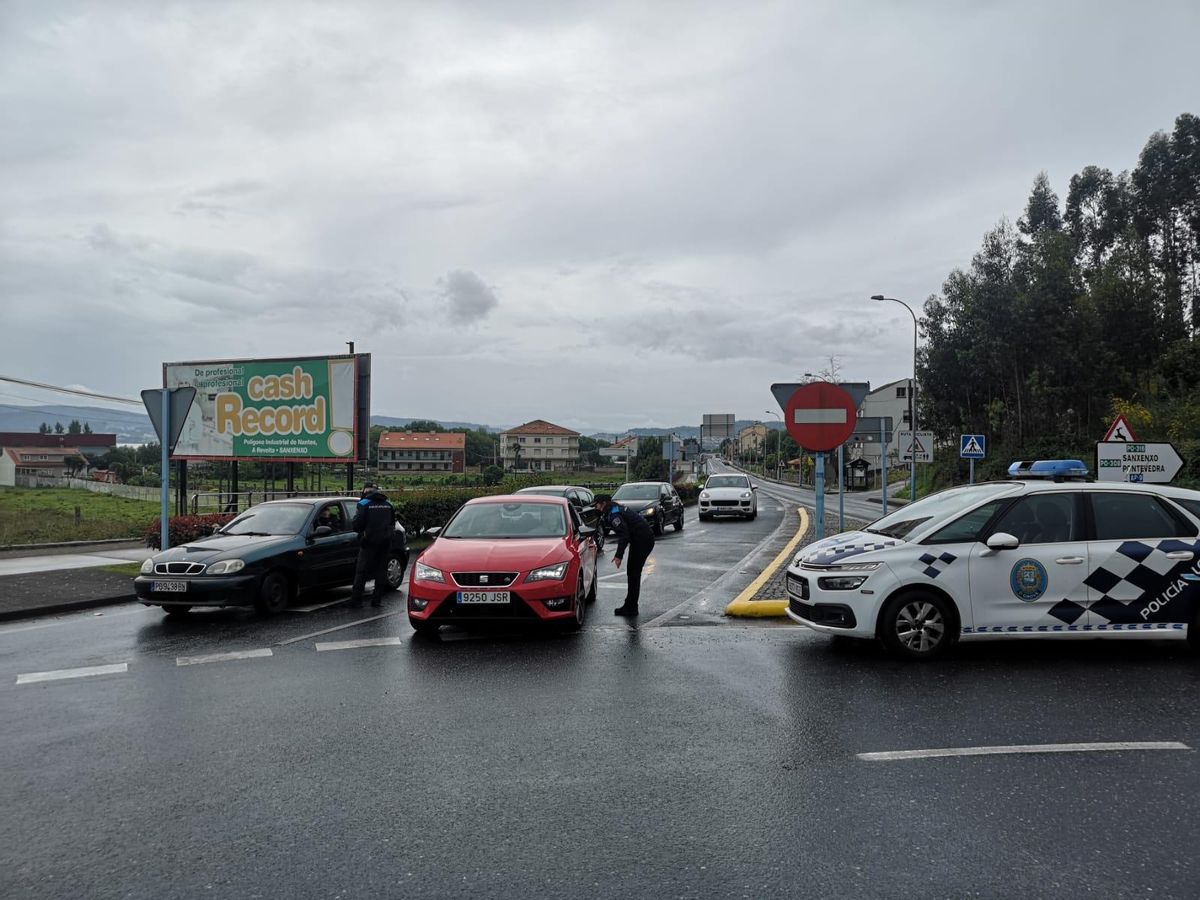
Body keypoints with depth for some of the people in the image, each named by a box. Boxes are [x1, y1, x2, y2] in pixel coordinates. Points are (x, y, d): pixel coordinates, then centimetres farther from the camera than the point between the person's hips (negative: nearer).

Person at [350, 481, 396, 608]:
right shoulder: (388, 505, 11)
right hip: (385, 542, 4)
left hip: (369, 542, -4)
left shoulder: (363, 504, -5)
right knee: (381, 570, 10)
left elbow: (356, 525, -10)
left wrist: (362, 532, 9)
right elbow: (393, 523, 16)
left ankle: (355, 600, 1)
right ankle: (377, 599, 10)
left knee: (361, 571, 2)